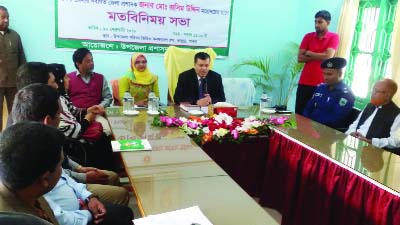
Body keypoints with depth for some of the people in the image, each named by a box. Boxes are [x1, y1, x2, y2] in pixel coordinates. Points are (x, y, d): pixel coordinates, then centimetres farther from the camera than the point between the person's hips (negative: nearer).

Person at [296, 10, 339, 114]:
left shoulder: (334, 37, 1)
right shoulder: (308, 36, 9)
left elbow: (328, 56, -13)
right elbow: (300, 58, -1)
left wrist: (308, 53, -2)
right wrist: (319, 56, -8)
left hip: (322, 83, -3)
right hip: (304, 82, 3)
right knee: (299, 113, 5)